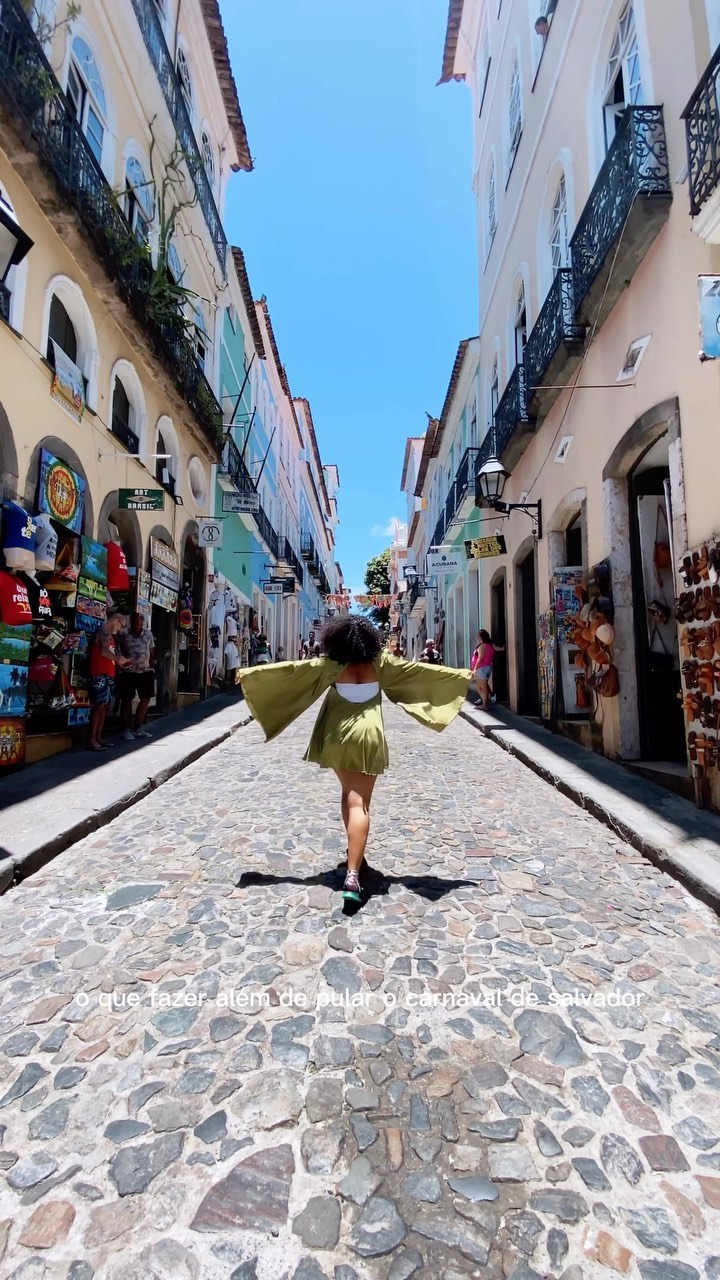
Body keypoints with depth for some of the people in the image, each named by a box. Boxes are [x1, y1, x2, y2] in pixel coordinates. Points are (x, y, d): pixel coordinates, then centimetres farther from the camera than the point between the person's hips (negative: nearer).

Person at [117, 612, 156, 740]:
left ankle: (137, 728, 22)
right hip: (128, 673, -4)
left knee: (146, 699, 9)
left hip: (145, 672, 4)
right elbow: (120, 652, 0)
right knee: (127, 700, 4)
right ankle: (126, 730, 15)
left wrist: (151, 668, 8)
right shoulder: (124, 635, -6)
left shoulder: (148, 634, 4)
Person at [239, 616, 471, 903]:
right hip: (368, 737, -1)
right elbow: (417, 670, 4)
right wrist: (463, 675, 13)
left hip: (338, 736, 2)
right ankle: (352, 875, -13)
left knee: (349, 793, 24)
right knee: (359, 803, -6)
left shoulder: (331, 664, -3)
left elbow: (292, 669, -3)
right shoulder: (380, 662, -1)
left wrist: (251, 673, 5)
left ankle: (354, 848, 37)